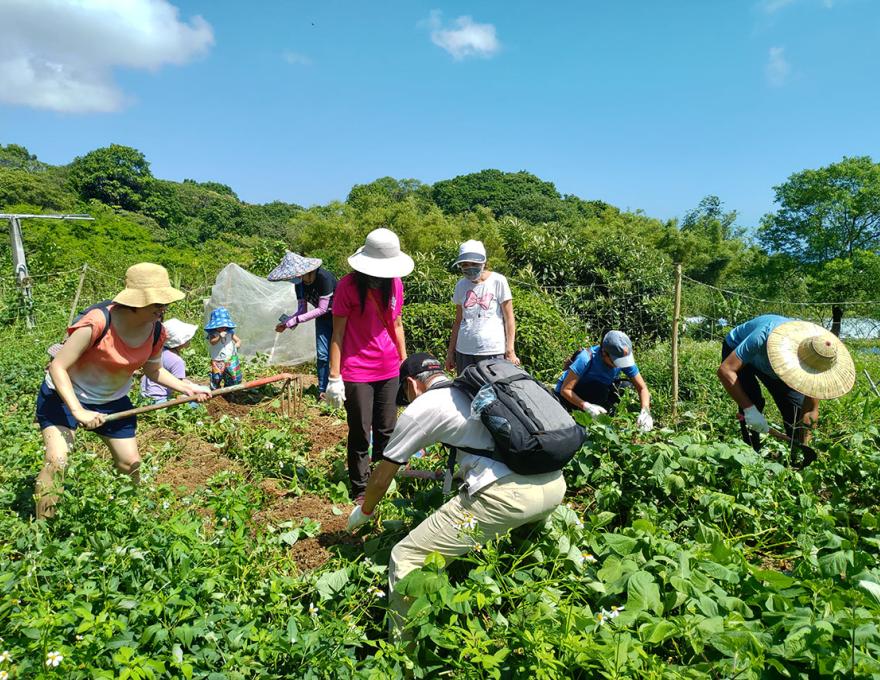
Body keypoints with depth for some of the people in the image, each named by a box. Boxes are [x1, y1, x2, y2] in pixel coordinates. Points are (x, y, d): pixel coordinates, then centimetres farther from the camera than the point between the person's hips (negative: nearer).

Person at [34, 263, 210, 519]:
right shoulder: (98, 323, -34)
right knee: (57, 462, -18)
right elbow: (57, 367, -28)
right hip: (65, 395, -5)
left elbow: (153, 370, 3)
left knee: (131, 465, 6)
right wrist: (79, 412, -35)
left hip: (113, 401, 5)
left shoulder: (157, 331, -15)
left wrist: (185, 387, -10)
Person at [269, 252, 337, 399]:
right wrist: (286, 323, -20)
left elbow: (322, 309, -27)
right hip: (323, 319, 6)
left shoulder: (323, 277, -30)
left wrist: (295, 320, -27)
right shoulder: (300, 283, -8)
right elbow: (302, 309, -3)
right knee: (322, 354, 3)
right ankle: (322, 389, 12)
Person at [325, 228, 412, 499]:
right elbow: (337, 333, -9)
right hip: (357, 373, -5)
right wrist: (334, 378, -12)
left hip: (388, 370, 5)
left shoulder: (394, 283, 4)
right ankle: (360, 491, 20)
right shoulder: (349, 285, -11)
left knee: (386, 431, 12)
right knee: (360, 435, 4)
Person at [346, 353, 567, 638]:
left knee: (407, 560, 1)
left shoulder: (421, 407, 9)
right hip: (556, 483, 8)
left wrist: (364, 511, 39)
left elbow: (381, 477, 20)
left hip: (506, 495, -8)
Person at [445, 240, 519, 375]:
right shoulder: (461, 285, 9)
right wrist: (451, 352, 12)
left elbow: (509, 319, -2)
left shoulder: (498, 281, -3)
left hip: (492, 350, -4)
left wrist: (510, 351, -7)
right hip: (464, 350, 4)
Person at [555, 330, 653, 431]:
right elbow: (565, 389, -32)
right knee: (600, 391, -31)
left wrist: (645, 411, -28)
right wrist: (586, 406, -45)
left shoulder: (625, 359, -19)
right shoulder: (586, 359, -34)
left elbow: (642, 388, -10)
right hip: (567, 396, -6)